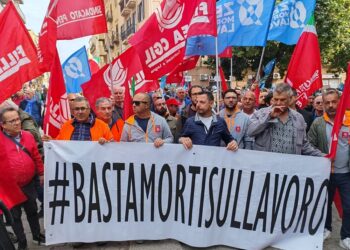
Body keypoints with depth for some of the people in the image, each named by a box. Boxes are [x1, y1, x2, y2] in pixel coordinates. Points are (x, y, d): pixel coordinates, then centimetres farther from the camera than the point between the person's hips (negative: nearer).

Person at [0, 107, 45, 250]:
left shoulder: (28, 136, -1)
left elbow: (36, 157, 7)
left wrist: (41, 173, 12)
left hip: (29, 184, 3)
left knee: (32, 211, 19)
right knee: (15, 215, 13)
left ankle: (37, 236, 39)